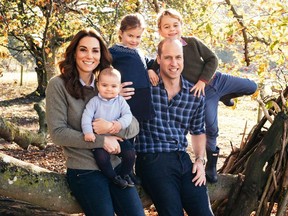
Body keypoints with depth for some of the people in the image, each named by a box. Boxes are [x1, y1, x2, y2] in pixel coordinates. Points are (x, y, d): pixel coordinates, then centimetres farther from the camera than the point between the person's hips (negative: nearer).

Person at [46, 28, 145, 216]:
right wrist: (101, 140, -16)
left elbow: (134, 126, 3)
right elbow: (57, 133, -13)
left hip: (117, 166, 4)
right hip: (84, 171, -4)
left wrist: (112, 127, -18)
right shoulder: (59, 85, -6)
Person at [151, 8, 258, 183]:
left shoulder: (193, 42, -8)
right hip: (202, 93, -3)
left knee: (252, 87, 5)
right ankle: (211, 164, 18)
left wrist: (203, 80, -14)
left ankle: (223, 96, 30)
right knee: (211, 127, -2)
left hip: (216, 79, 3)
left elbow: (212, 59, -5)